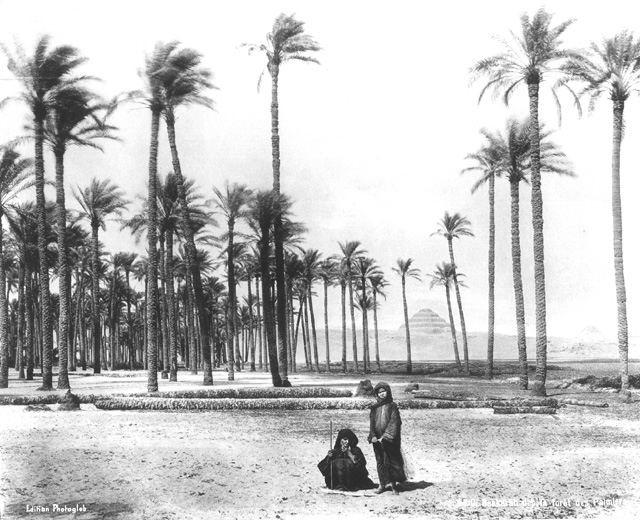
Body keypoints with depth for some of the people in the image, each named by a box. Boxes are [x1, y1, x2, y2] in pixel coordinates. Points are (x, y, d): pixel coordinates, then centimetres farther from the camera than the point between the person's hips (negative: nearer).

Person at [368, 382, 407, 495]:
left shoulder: (392, 406, -1)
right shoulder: (374, 408, 10)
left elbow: (394, 422, -9)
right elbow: (372, 423, 8)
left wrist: (385, 436, -18)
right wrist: (373, 436, -8)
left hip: (390, 439, -4)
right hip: (377, 439, 4)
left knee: (391, 460, -4)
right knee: (380, 461, 7)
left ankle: (393, 484, 5)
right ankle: (382, 484, 14)